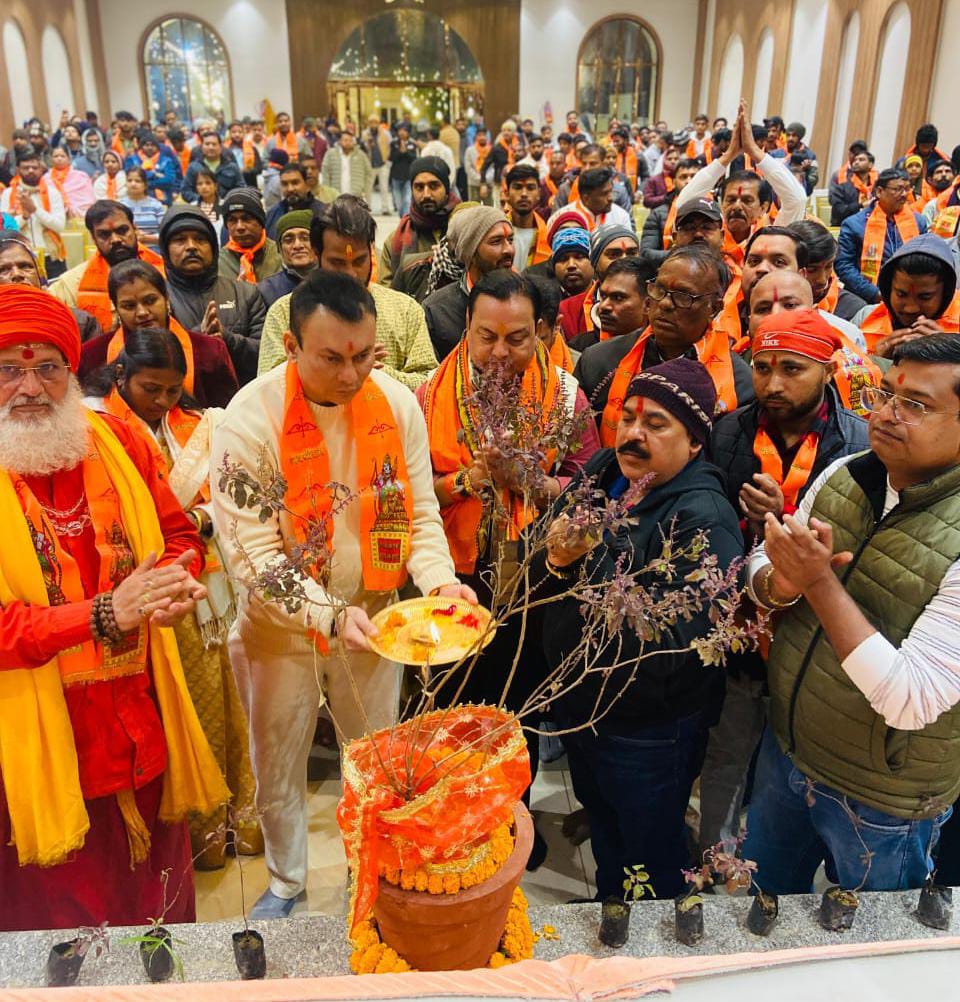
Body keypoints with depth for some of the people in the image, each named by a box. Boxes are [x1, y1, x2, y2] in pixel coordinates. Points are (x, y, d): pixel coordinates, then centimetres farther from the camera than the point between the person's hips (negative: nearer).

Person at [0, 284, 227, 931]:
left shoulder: (117, 442, 1)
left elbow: (180, 536, 9)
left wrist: (178, 583, -14)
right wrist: (104, 615, -27)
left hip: (143, 727, 4)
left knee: (159, 902, 22)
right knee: (60, 910, 13)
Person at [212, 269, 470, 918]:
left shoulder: (397, 402, -9)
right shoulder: (252, 419, -20)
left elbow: (420, 513, -3)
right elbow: (251, 550, -22)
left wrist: (438, 580, -22)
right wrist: (329, 615, -33)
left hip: (375, 615, 2)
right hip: (282, 626, -2)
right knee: (278, 768, 18)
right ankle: (286, 882, 47)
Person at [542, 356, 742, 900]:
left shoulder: (703, 519, -26)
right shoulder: (602, 471, -6)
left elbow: (677, 646, -33)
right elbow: (535, 576, 0)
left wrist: (593, 561, -33)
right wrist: (557, 560, -24)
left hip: (646, 732, -6)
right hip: (579, 702, 7)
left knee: (652, 854, 20)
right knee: (604, 828, 31)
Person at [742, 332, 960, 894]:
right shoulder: (842, 476, -9)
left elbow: (911, 700, -31)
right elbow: (762, 570, 1)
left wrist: (820, 581, -33)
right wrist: (779, 584, -23)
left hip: (882, 804, -5)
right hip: (786, 748, 5)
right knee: (763, 903, 28)